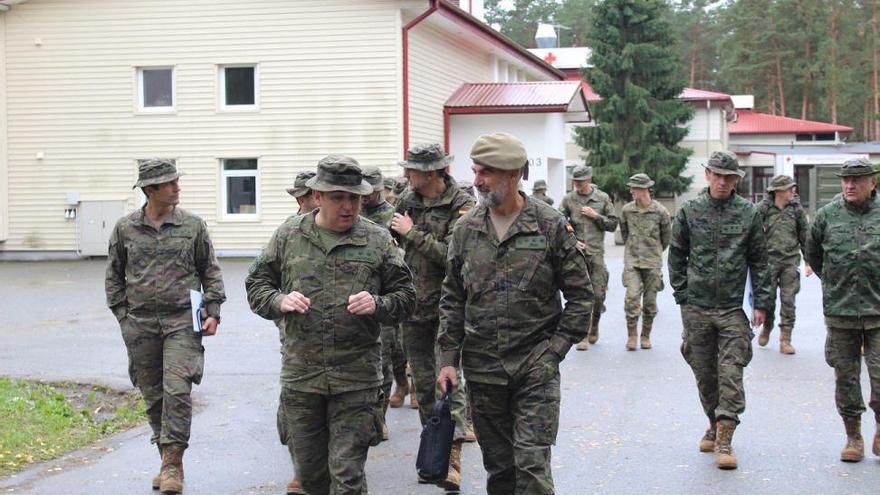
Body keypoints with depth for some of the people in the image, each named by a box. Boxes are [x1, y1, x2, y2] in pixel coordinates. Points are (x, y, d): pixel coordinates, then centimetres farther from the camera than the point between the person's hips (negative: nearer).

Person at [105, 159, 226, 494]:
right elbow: (114, 276, 12)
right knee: (153, 395, 8)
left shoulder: (193, 225, 2)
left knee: (177, 390, -13)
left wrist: (212, 312, 0)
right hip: (140, 324, 2)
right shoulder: (125, 228, 5)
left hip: (182, 321, -2)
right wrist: (123, 315, 5)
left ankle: (173, 463, -6)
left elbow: (210, 271, 8)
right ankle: (167, 460, 21)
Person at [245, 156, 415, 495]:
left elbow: (405, 296, 5)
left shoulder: (378, 240, 2)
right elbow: (256, 285, 11)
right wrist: (280, 301, -11)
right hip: (300, 376, 2)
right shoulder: (289, 235, 5)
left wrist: (377, 305, -16)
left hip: (356, 379, -2)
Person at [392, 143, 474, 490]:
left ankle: (452, 456, -14)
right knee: (423, 381, 12)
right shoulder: (407, 199, 5)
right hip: (414, 305, 6)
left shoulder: (461, 206, -13)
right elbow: (393, 239, 22)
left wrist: (412, 233, -17)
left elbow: (451, 255, -23)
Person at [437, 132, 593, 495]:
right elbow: (452, 298, 10)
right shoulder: (466, 229, 4)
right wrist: (448, 358, 4)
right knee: (497, 464, 12)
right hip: (481, 367, 4)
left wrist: (556, 348, -6)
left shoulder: (551, 226, -6)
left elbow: (581, 295, 0)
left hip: (536, 368, -3)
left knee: (532, 464, -7)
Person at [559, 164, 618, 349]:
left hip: (596, 253, 1)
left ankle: (594, 326, 26)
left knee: (598, 295, 0)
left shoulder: (603, 198, 6)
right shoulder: (568, 199, 4)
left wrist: (596, 216, -7)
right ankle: (582, 336, 3)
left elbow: (613, 224, 8)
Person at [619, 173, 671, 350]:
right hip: (631, 261, 1)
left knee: (650, 301, 5)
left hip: (653, 263, -1)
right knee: (632, 297, -12)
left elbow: (666, 236, 9)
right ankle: (631, 335, -3)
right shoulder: (627, 210, 0)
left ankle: (645, 336, 19)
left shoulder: (660, 211, -6)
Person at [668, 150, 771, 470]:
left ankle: (725, 440, -5)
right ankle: (715, 424, 29)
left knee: (731, 373, -7)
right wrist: (682, 293, 3)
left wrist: (761, 302, 2)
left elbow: (759, 261, 6)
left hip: (732, 308, -1)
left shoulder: (749, 213, 3)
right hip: (696, 308, 1)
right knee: (704, 371, 10)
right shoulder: (689, 211, 3)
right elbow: (676, 255, 9)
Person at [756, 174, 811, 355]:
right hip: (769, 260, -2)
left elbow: (805, 235, 12)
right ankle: (766, 328, 30)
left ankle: (785, 340, 4)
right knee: (768, 298, 3)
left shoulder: (796, 209, 5)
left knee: (788, 301, -2)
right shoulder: (763, 208, -3)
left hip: (790, 261, 2)